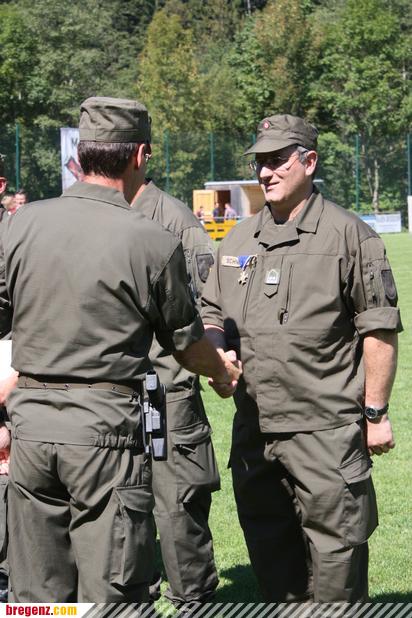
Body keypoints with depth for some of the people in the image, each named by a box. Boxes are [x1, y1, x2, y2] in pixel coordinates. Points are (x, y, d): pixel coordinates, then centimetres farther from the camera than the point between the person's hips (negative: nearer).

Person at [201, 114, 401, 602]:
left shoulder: (349, 235, -3)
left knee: (335, 547, -2)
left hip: (326, 431, -6)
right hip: (253, 428, 6)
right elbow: (212, 314, 21)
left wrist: (375, 413, -8)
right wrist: (214, 353, -1)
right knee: (269, 551, 14)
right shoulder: (238, 240, 14)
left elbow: (379, 329, -5)